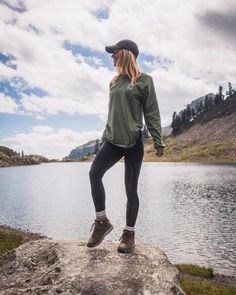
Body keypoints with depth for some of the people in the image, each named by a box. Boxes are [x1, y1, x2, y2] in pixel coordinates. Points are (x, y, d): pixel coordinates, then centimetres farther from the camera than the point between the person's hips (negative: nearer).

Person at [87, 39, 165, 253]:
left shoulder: (144, 80, 0)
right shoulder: (115, 82, 17)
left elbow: (152, 114, -3)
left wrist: (159, 143, -9)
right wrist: (104, 137, 22)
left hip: (133, 142, -4)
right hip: (113, 140, 5)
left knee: (131, 189, -1)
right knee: (94, 173, -18)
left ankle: (129, 233, 13)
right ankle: (102, 221, -3)